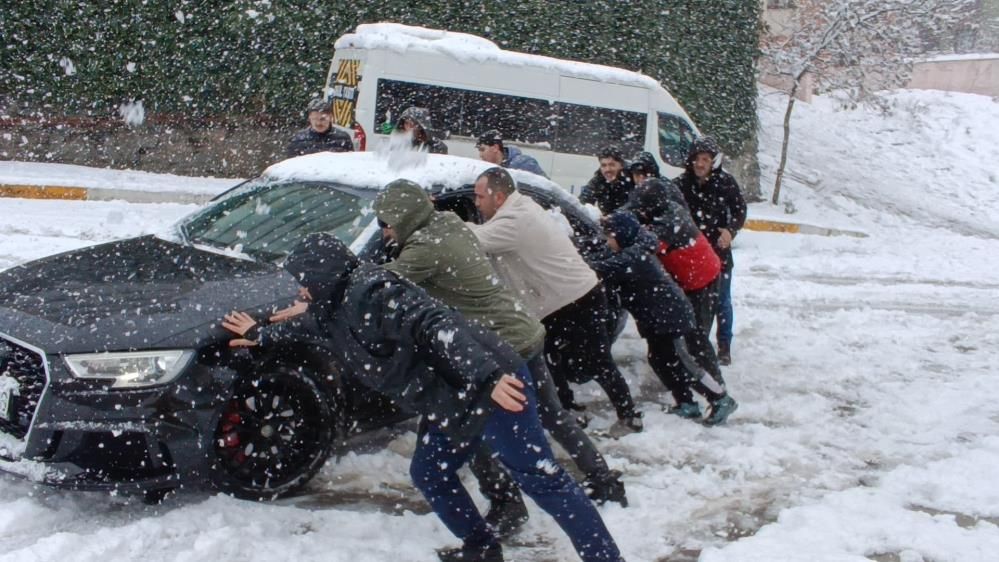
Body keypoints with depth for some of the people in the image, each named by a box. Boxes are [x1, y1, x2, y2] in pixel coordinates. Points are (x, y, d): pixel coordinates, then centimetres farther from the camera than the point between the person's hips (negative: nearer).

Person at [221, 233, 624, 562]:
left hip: (493, 388, -10)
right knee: (428, 474, 19)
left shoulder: (369, 292, -18)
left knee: (540, 476, -7)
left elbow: (437, 326, -29)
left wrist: (487, 377, -38)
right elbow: (311, 323, 40)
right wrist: (262, 335, 53)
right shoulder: (338, 308, 15)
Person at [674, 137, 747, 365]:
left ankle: (724, 346, 22)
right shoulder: (681, 183, -6)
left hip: (719, 250, -1)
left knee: (722, 300, 9)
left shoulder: (725, 182, -9)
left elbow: (740, 210, -1)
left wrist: (730, 230, -18)